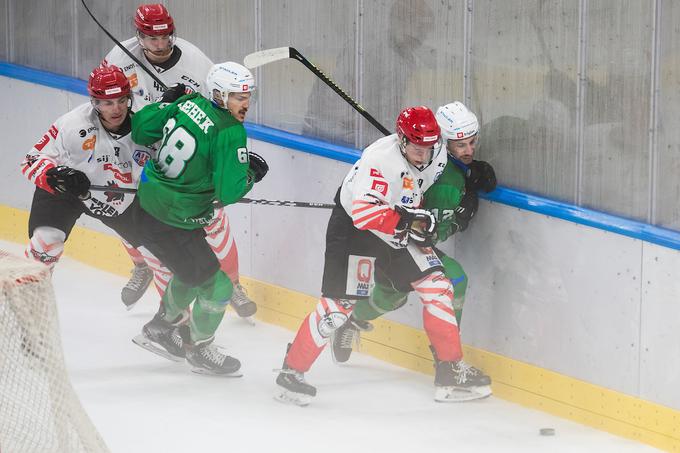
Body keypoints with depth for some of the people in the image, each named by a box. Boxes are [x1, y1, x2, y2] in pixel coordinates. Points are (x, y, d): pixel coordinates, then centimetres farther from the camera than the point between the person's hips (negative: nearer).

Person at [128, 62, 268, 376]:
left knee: (194, 270, 30)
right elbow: (228, 193, -22)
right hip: (171, 225, -9)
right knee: (217, 285, 5)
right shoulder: (230, 132, -22)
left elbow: (139, 131, 8)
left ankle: (162, 328, 48)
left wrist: (165, 102, 21)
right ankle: (200, 350, 26)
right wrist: (251, 173, -4)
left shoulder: (188, 103, -1)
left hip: (145, 205, 9)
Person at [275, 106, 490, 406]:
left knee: (437, 288, -1)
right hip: (353, 227, -7)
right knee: (339, 305, -11)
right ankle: (291, 372, 3)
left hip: (399, 232, 7)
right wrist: (409, 222, -36)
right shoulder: (381, 158, -31)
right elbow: (364, 212, -38)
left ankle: (449, 372, 7)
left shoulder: (437, 155, -7)